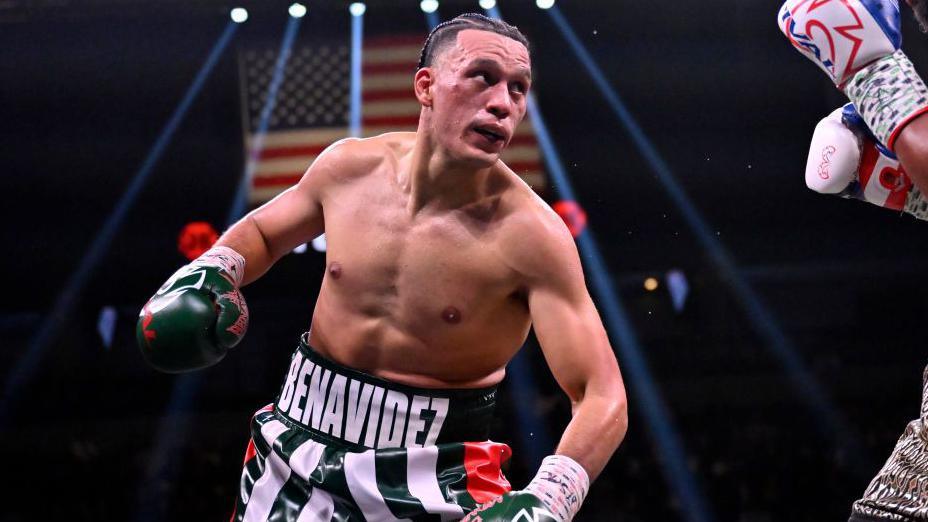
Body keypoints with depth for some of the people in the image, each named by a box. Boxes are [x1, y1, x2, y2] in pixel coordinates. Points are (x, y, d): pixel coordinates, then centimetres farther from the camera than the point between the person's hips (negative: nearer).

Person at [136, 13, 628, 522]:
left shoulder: (529, 234, -20)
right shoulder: (349, 166, -7)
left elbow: (603, 398, -24)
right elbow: (262, 230, 15)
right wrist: (212, 270, -6)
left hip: (435, 479, -3)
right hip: (295, 444, 4)